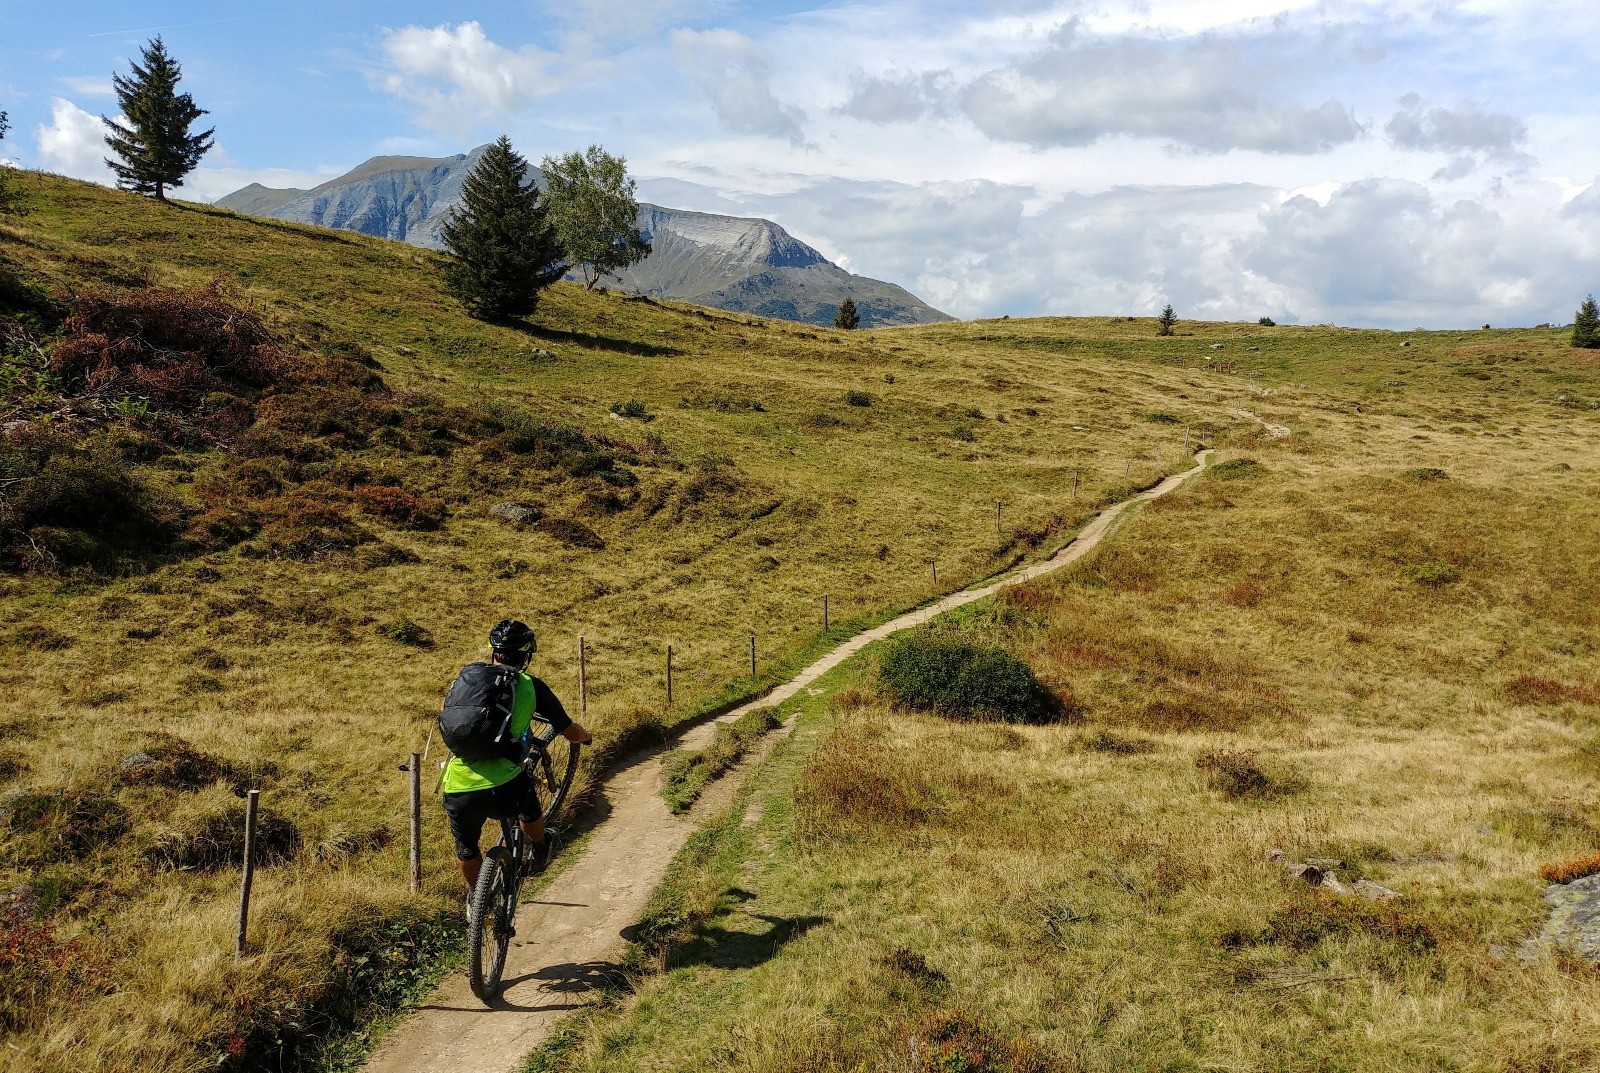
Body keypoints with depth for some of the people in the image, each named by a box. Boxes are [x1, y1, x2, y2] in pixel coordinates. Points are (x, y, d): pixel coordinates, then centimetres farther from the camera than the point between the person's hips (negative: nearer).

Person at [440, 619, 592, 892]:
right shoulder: (530, 686, 4)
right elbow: (571, 733, 11)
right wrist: (586, 736, 35)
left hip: (458, 790, 2)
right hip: (502, 790, -2)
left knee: (466, 847, 31)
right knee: (527, 792, 34)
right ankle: (539, 854, 52)